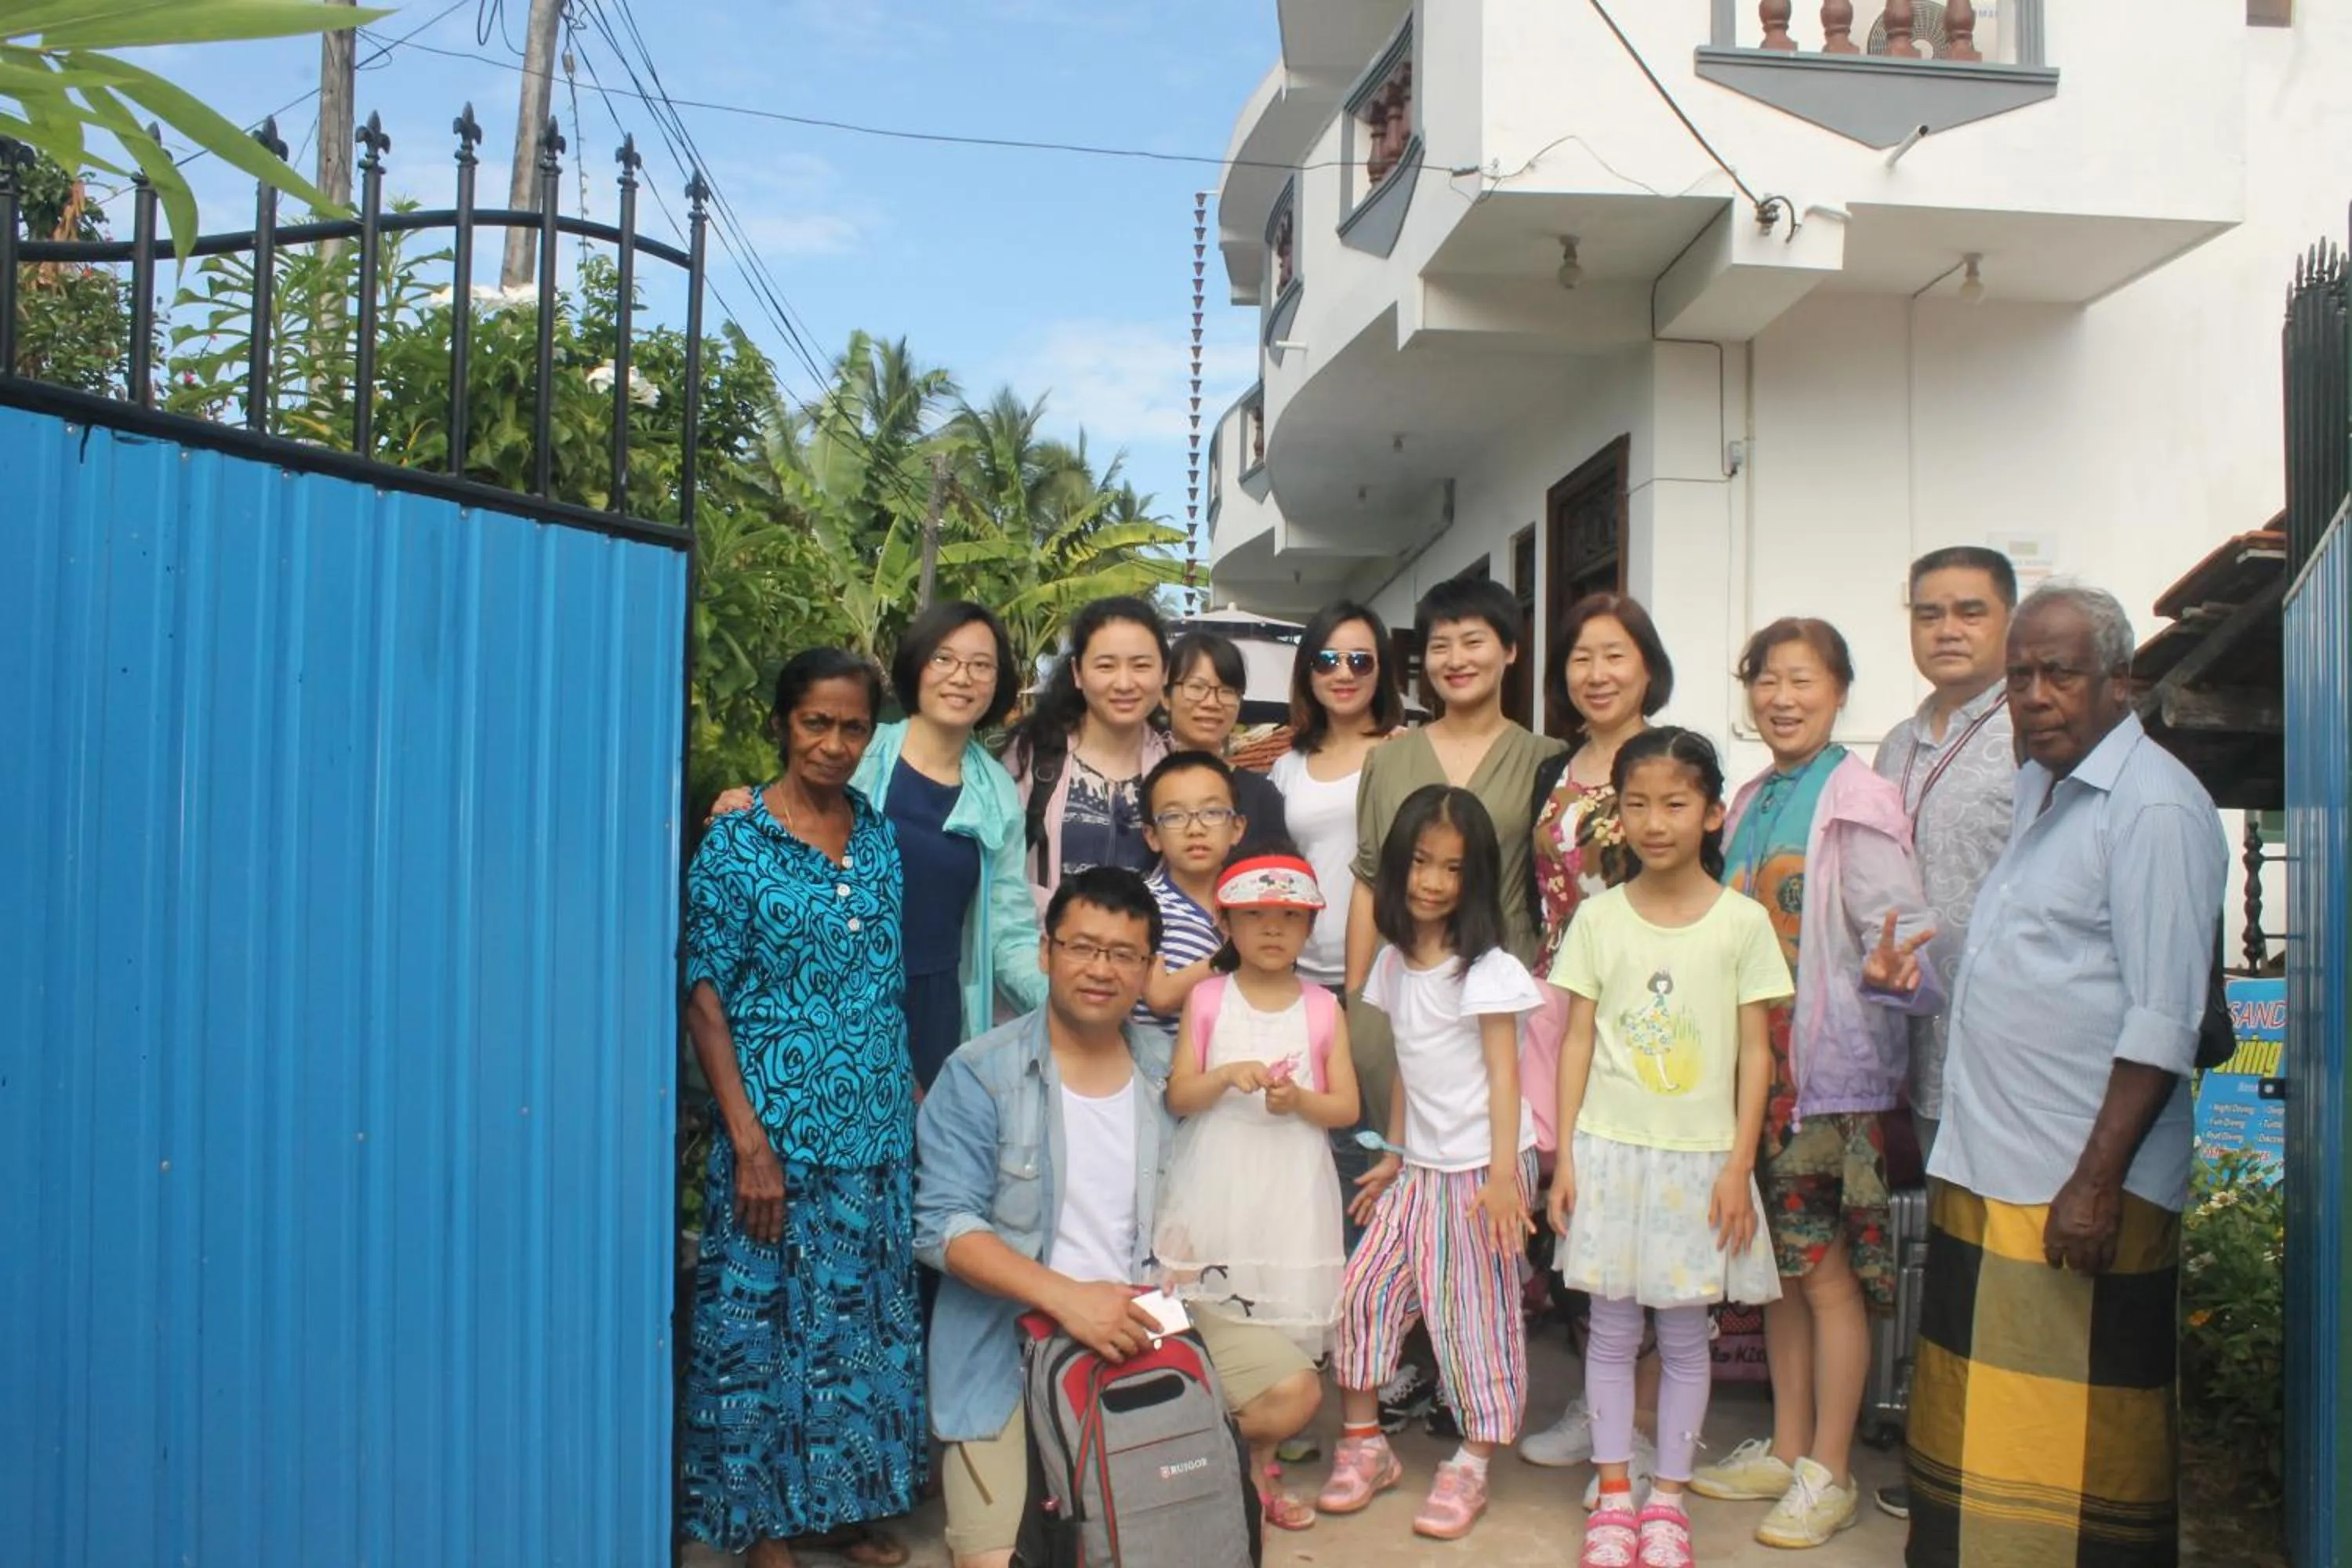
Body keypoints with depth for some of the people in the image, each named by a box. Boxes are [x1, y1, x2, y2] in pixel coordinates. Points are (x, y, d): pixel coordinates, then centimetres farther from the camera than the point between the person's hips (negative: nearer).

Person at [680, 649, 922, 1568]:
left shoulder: (878, 835, 6)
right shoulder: (736, 844, -8)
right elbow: (705, 1004, -9)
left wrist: (910, 1094, 9)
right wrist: (749, 1142, -14)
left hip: (875, 1130, 5)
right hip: (779, 1130, -5)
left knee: (862, 1315, 13)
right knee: (765, 1321, 5)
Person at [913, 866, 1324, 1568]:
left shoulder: (1167, 1069, 5)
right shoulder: (979, 1076, -10)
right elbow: (943, 1224, -17)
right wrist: (1066, 1296, -27)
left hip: (1138, 1322, 4)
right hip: (1010, 1341, -4)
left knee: (1290, 1388, -10)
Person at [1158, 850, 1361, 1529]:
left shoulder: (1323, 1009, 4)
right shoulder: (1207, 999, 2)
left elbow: (1346, 1107, 3)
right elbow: (1178, 1097, -1)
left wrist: (1300, 1101, -16)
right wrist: (1226, 1077, -19)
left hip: (1291, 1188, 1)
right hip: (1214, 1184, -1)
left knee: (1283, 1327, 4)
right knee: (1205, 1321, -2)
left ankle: (1262, 1467, 20)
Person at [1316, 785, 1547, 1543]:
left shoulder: (1486, 968, -11)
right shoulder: (1394, 962, 8)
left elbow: (1504, 1074, -14)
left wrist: (1502, 1176, -22)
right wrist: (1395, 1154, 15)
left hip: (1480, 1166, -6)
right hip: (1420, 1167, 6)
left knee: (1476, 1313, 2)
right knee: (1364, 1290, 2)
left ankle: (1471, 1466, 17)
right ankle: (1363, 1444, 17)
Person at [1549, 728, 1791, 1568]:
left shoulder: (1742, 921, -3)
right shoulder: (1598, 916, 1)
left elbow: (1754, 1052, -1)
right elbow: (1577, 1041, 3)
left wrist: (1739, 1165, -6)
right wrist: (1564, 1154, 0)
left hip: (1698, 1156, -1)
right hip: (1609, 1150, 1)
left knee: (1684, 1334, 9)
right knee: (1611, 1328, 8)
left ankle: (1668, 1497, 24)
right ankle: (1614, 1493, 22)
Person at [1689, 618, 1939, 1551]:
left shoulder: (1856, 800, -10)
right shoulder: (1750, 804, 13)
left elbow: (1896, 917, -19)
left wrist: (1887, 970, -39)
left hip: (1832, 1067, -7)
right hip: (1759, 1061, 7)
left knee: (1826, 1266, 0)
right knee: (1777, 1261, 15)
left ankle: (1828, 1474, 13)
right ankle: (1785, 1449, 27)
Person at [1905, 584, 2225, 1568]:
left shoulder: (2154, 806, -13)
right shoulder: (2039, 788, 14)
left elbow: (2162, 1025, -18)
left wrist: (2097, 1181, -20)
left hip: (2078, 1187, -8)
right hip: (1987, 1171, 8)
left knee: (2079, 1445, 4)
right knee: (1985, 1427, 15)